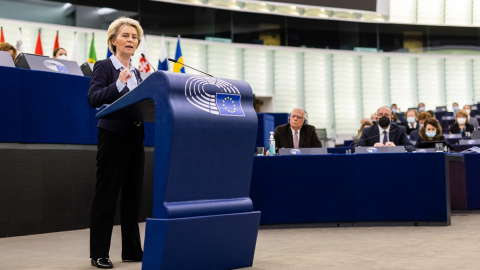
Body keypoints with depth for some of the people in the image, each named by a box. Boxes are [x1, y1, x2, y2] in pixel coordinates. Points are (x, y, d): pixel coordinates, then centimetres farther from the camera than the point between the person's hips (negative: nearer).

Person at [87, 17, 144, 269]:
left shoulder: (136, 72, 16)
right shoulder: (104, 66, -4)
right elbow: (93, 99, -16)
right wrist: (118, 84, -26)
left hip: (135, 137, 7)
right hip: (113, 136, -7)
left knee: (133, 194, 9)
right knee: (106, 194, -3)